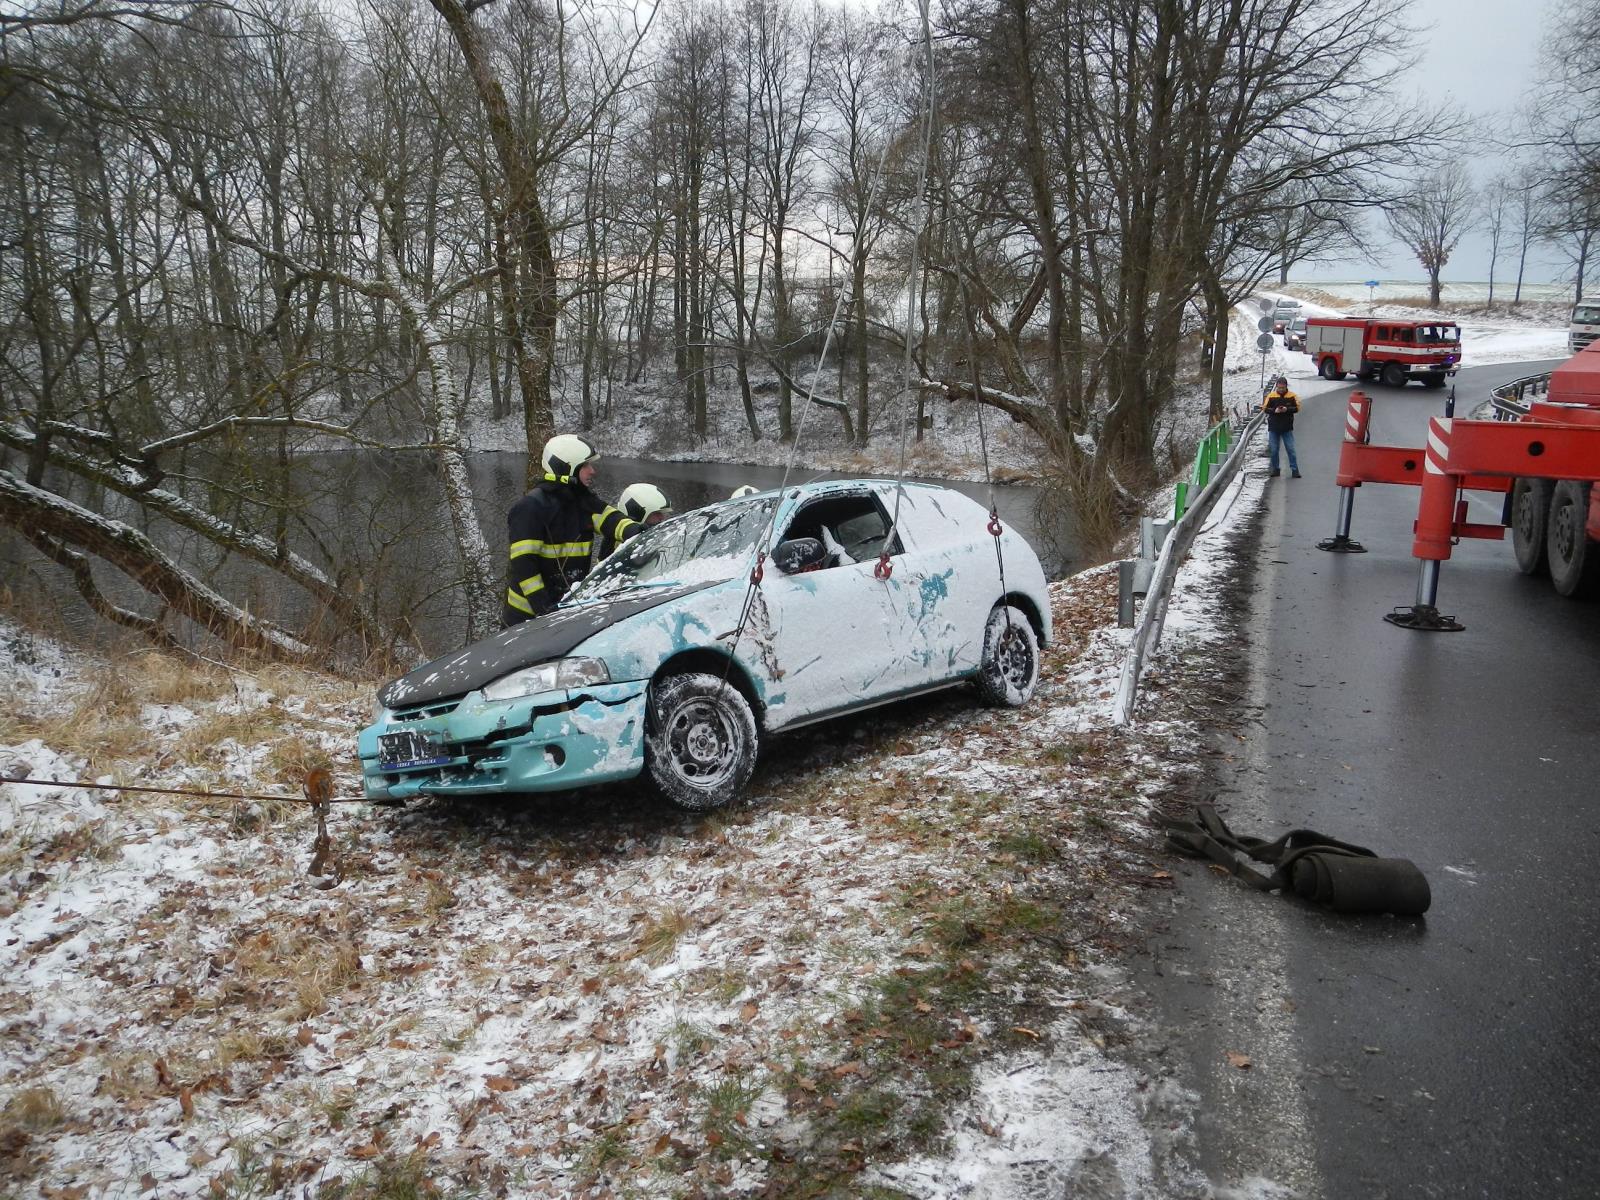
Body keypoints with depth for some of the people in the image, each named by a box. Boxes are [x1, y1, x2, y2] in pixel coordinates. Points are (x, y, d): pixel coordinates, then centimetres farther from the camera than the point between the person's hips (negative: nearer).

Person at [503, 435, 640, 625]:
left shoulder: (585, 502, 4)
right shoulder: (531, 507, -18)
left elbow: (609, 519, -13)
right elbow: (522, 561, -22)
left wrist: (634, 531, -36)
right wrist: (541, 604, -28)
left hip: (570, 605, 7)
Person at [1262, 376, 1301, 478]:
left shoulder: (1292, 396, -1)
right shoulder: (1271, 396, 0)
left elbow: (1297, 408, 0)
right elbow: (1265, 408, 1)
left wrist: (1287, 409, -18)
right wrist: (1274, 410, -17)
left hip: (1287, 428, -1)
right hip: (1273, 428, 1)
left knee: (1291, 449, -2)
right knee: (1273, 450, 6)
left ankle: (1294, 470, 2)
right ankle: (1275, 469, 18)